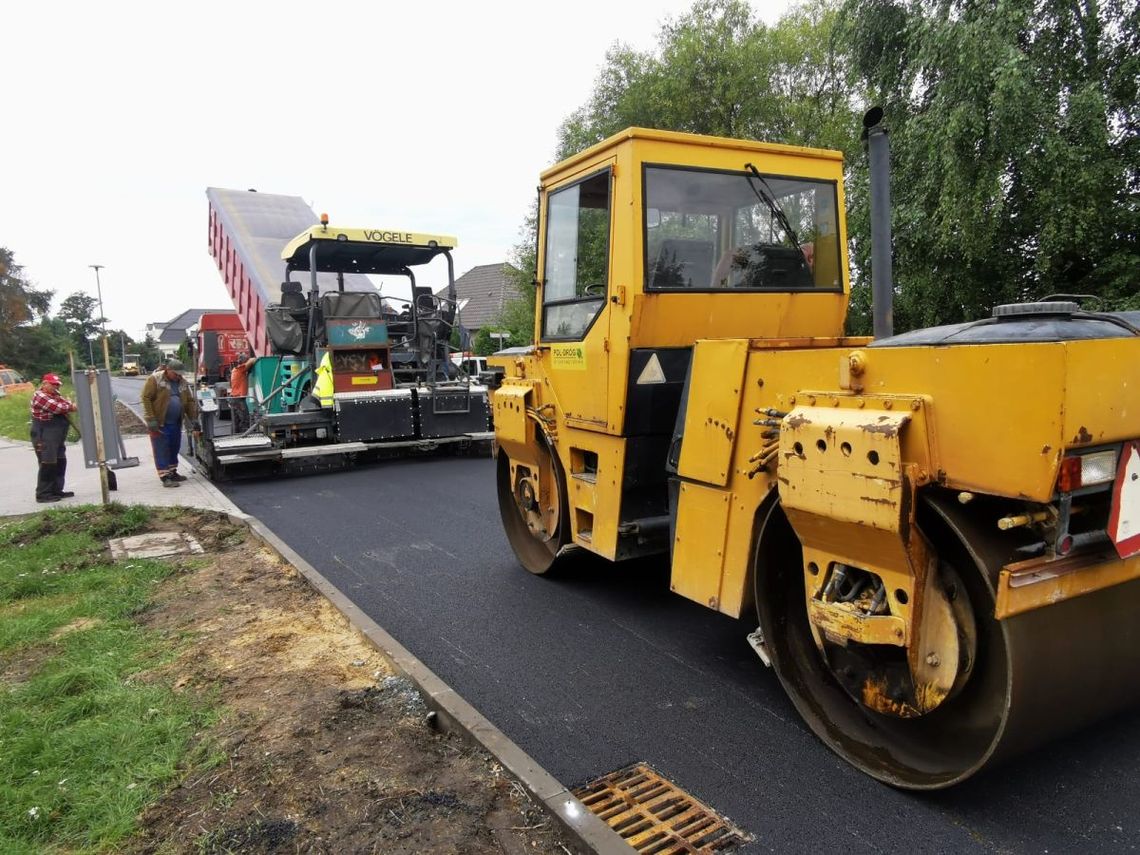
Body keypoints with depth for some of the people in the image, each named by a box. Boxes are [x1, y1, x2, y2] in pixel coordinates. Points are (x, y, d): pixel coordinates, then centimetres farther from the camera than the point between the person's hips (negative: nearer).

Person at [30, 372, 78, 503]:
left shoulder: (55, 395, 16)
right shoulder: (39, 395, -14)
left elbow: (66, 403, 7)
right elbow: (57, 407, -23)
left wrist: (72, 405, -15)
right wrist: (71, 407, -7)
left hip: (57, 437, 10)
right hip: (44, 437, -10)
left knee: (60, 463, 13)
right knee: (47, 464, -9)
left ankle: (56, 490, 22)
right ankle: (43, 494, -4)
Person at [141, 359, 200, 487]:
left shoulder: (182, 383, 8)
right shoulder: (155, 379, -10)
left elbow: (190, 401, 10)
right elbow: (146, 398, -13)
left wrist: (193, 419, 3)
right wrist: (151, 419, -17)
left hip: (176, 423, 6)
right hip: (160, 423, -6)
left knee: (174, 448, 15)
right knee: (162, 450, -2)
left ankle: (172, 473, 28)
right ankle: (165, 477, 0)